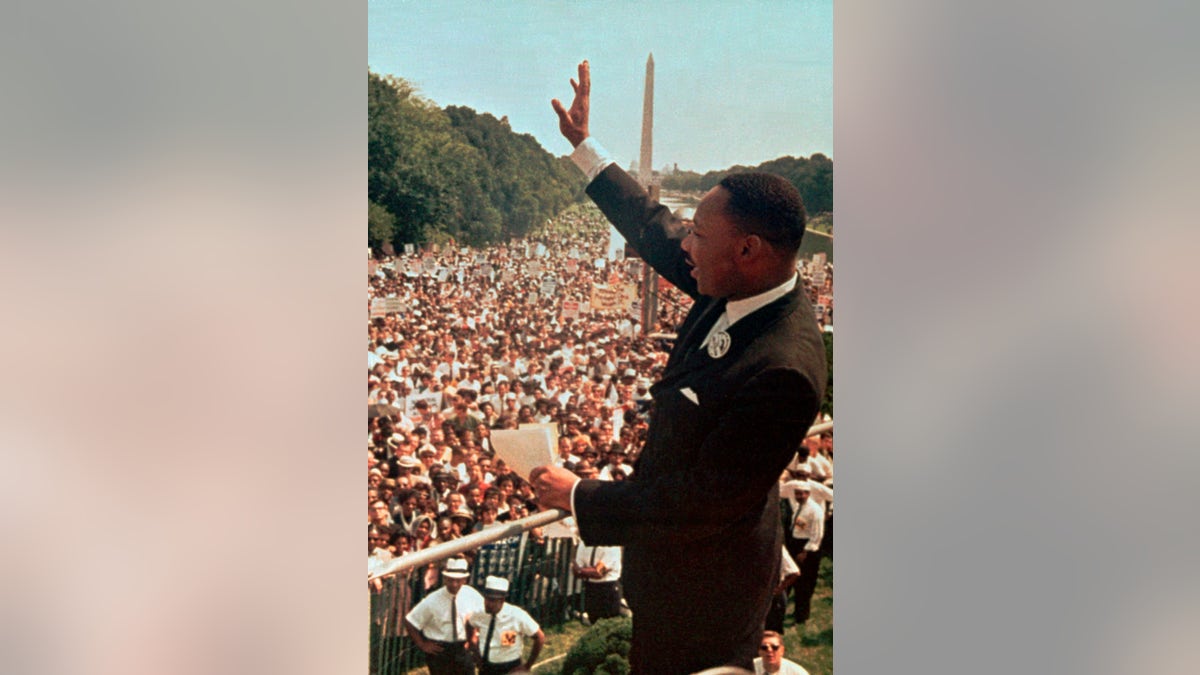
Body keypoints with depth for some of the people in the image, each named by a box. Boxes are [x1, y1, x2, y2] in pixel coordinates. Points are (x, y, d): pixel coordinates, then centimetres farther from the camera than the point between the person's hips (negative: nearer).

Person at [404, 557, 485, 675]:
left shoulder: (472, 595, -9)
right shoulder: (432, 601, -17)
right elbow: (409, 622, -9)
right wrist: (422, 644, -8)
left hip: (463, 648, 3)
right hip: (439, 650, -2)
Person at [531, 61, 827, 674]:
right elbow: (653, 231, 7)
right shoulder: (739, 287, -9)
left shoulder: (781, 371, -36)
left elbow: (705, 500, -30)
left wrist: (579, 497, -22)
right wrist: (583, 147, 14)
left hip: (702, 575, -8)